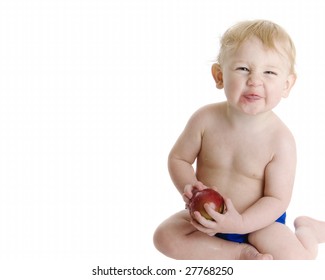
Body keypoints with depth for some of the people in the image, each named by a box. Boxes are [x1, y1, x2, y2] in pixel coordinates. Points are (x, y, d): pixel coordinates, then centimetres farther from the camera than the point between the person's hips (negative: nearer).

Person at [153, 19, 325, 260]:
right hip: (207, 216, 3)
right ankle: (243, 253, -11)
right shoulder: (205, 120, -16)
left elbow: (277, 199, -18)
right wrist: (189, 187, -23)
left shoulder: (281, 140, -22)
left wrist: (240, 223, -33)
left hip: (258, 221, -3)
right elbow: (178, 158, -3)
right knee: (165, 236, -19)